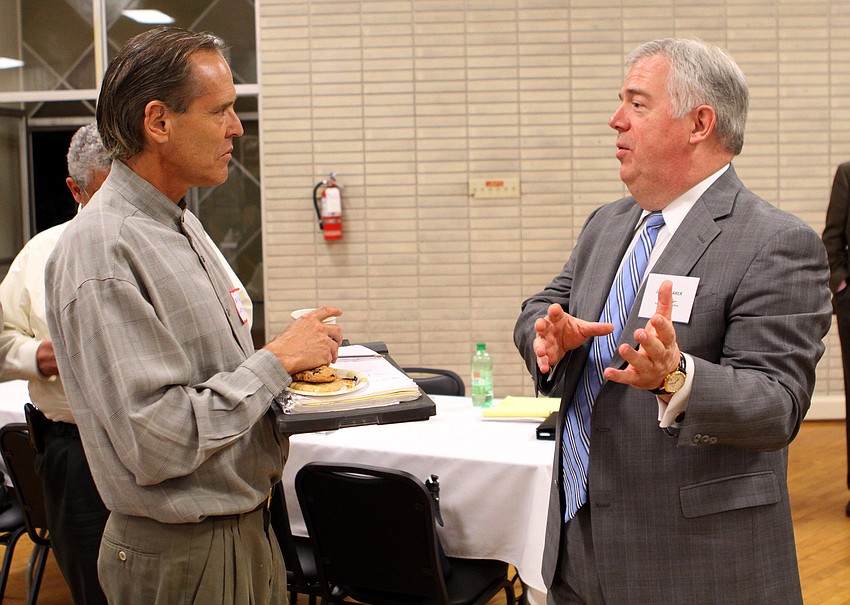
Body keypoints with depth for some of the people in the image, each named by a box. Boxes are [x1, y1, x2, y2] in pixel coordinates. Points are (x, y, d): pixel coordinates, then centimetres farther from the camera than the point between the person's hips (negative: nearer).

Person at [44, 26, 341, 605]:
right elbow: (154, 443, -27)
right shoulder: (102, 250, -23)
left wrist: (293, 357, 1)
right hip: (185, 556, -9)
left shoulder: (182, 223, 9)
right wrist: (275, 361, -19)